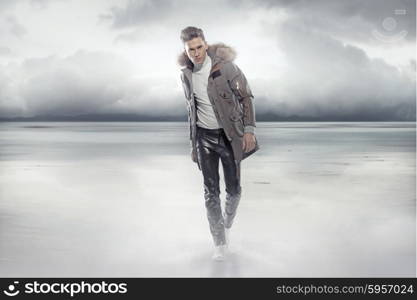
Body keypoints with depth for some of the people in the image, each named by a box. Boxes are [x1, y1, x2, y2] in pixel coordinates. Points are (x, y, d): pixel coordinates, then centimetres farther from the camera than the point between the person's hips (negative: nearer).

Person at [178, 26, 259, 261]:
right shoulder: (186, 74, 0)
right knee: (211, 191, -2)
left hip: (229, 135, -2)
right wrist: (193, 143, 14)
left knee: (234, 188, 6)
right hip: (204, 136, 2)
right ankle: (220, 243, 9)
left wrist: (249, 129, -13)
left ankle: (228, 223, 38)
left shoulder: (225, 66, -14)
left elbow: (246, 96, -6)